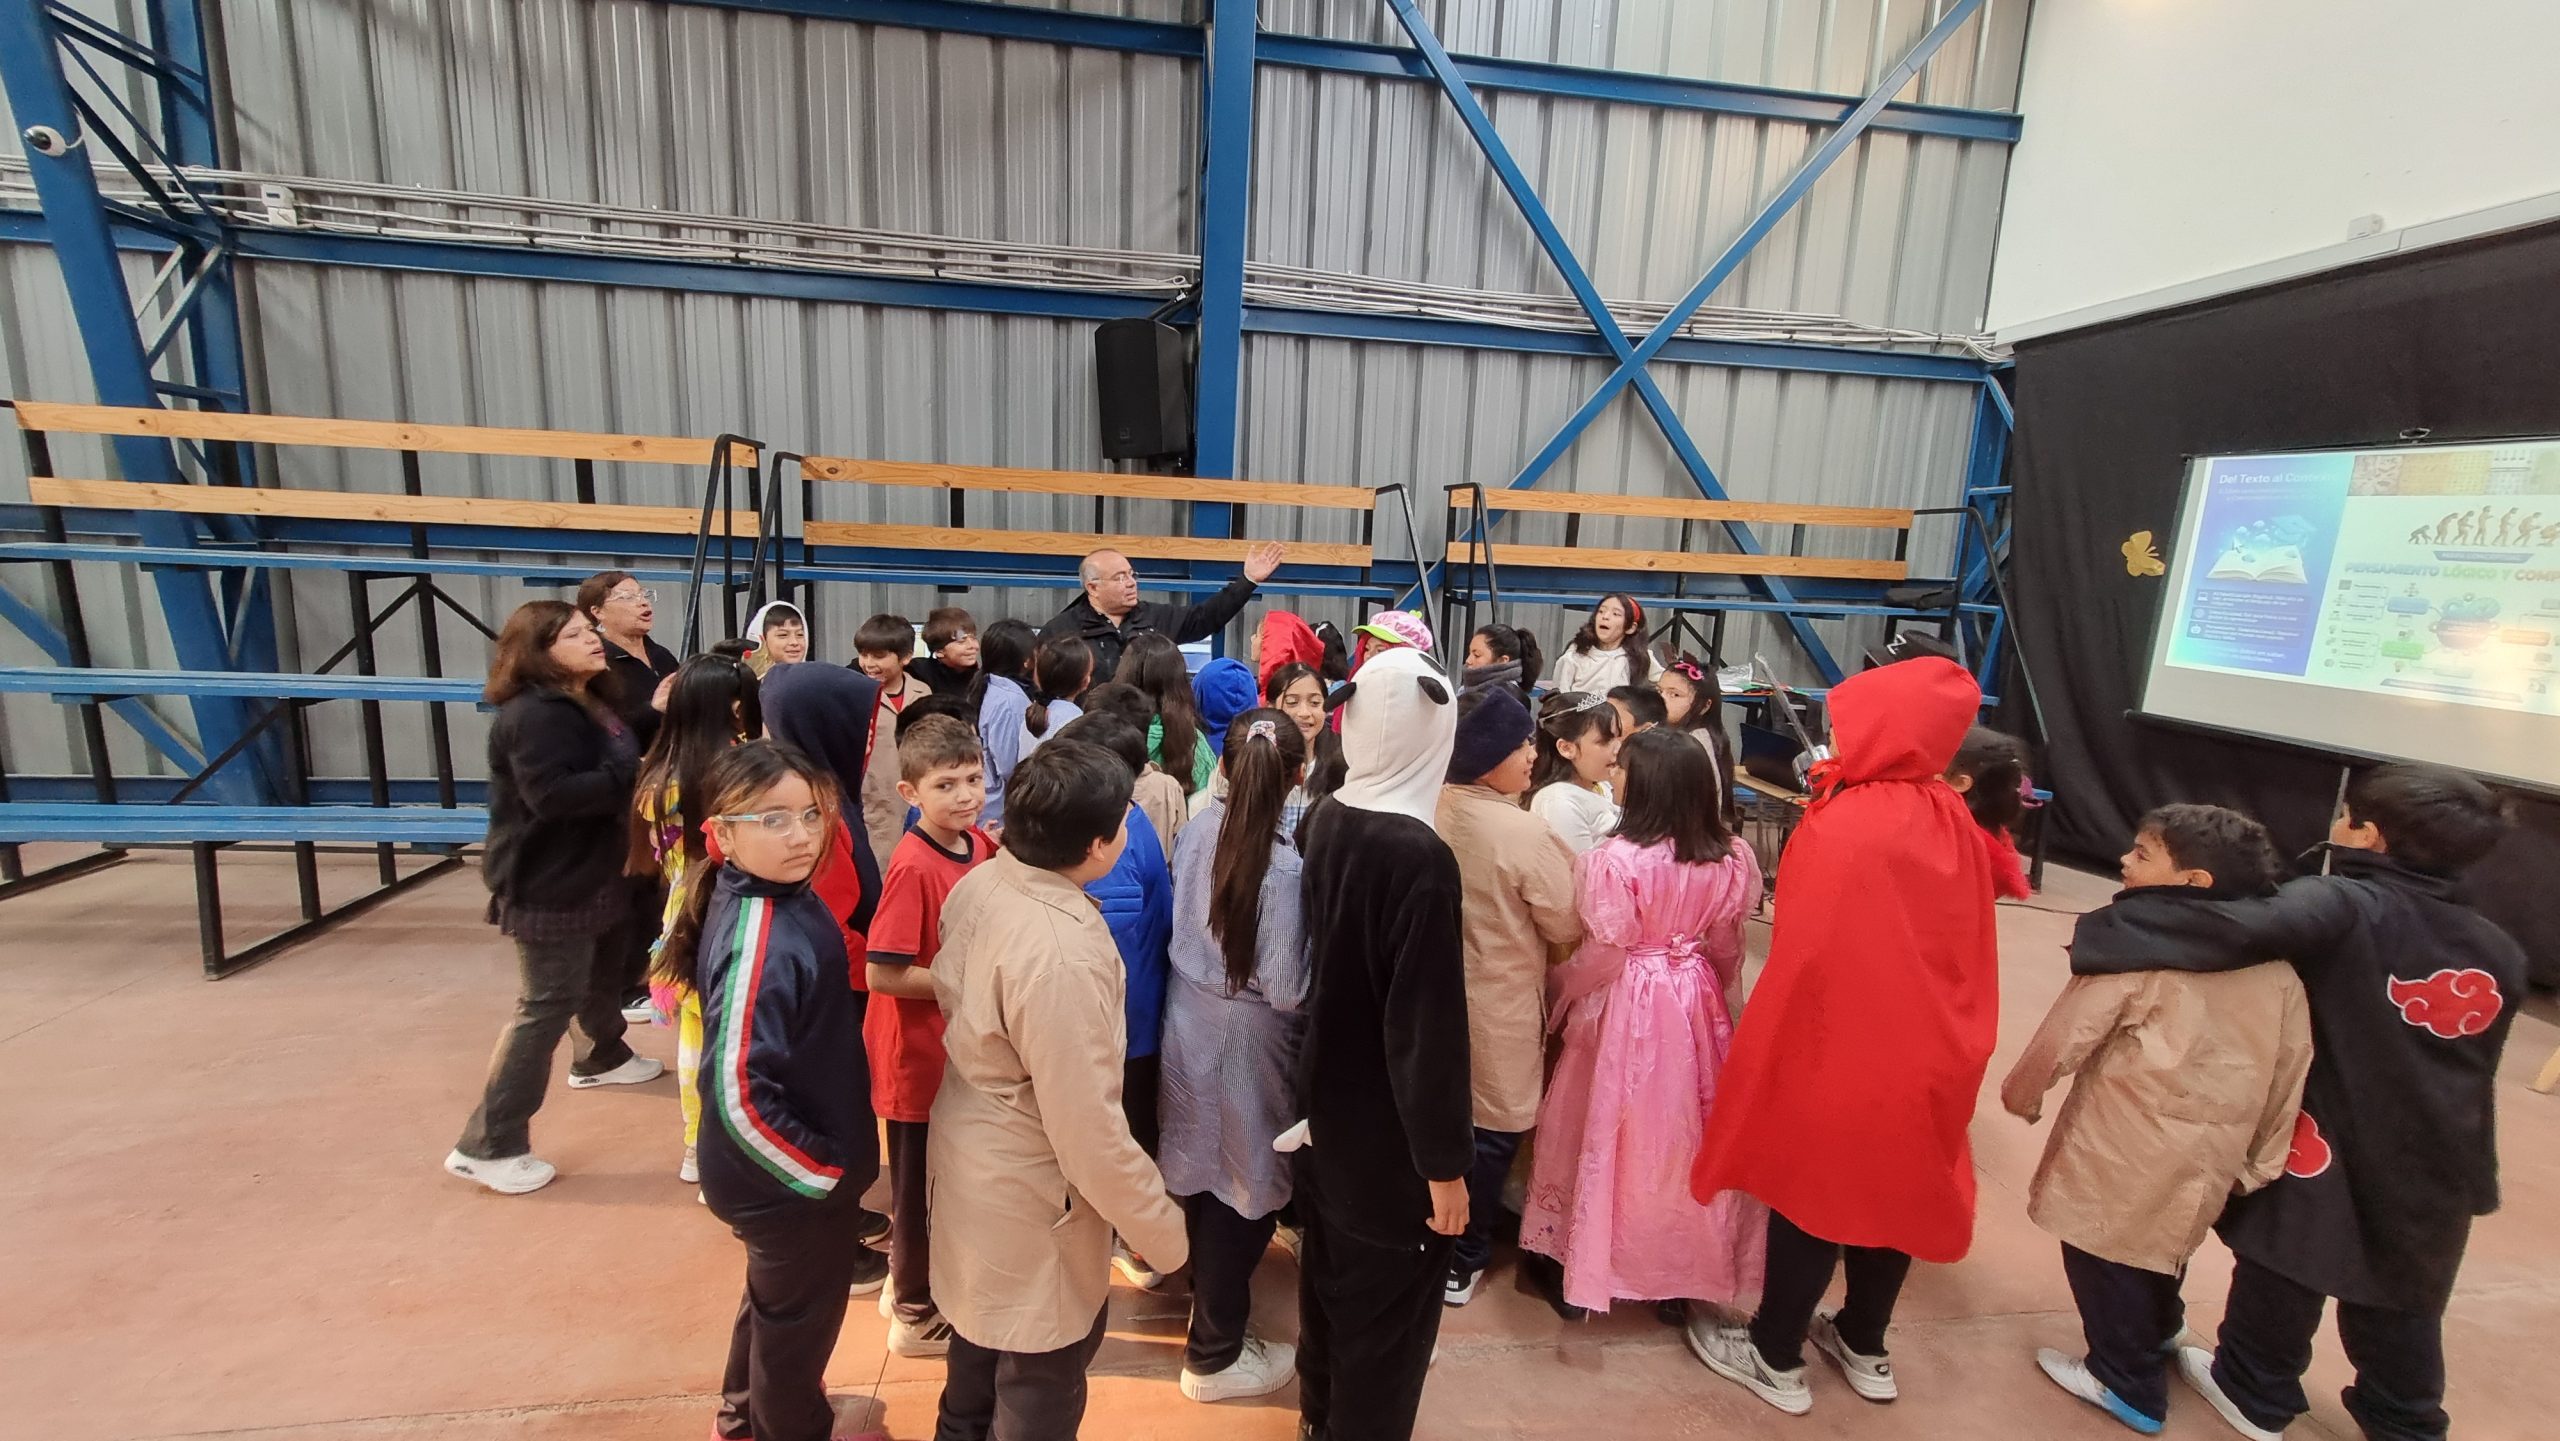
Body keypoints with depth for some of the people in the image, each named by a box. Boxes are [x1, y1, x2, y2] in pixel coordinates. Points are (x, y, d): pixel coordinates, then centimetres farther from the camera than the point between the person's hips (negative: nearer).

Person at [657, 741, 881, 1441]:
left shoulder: (782, 894, -8)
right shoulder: (761, 940, -33)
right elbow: (739, 1091, -32)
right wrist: (822, 1170, -21)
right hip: (793, 1178, -9)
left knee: (775, 1295, 32)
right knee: (800, 1311, 19)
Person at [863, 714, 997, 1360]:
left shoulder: (983, 846, -4)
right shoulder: (912, 867, -26)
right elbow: (882, 973, -26)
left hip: (962, 1046, 7)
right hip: (919, 1053, -7)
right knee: (920, 1183, 13)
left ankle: (909, 1281, 48)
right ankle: (916, 1315, 35)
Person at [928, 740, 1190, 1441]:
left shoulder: (979, 883, -11)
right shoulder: (1062, 955, -37)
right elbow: (1088, 1128, -30)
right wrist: (1163, 1229, -17)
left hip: (971, 1140, 9)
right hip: (1028, 1187, -9)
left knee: (985, 1315, 33)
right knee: (1043, 1372, 17)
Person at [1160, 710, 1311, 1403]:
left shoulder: (1199, 828, -8)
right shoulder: (1281, 865, -26)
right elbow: (1284, 990, -22)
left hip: (1190, 1025, 6)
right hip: (1246, 1042, -6)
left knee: (1206, 1176, 26)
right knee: (1243, 1195, 13)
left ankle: (1206, 1294, 52)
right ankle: (1214, 1355, 31)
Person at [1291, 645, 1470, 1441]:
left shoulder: (1326, 820, -6)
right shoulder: (1420, 856, -29)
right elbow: (1429, 1021, -25)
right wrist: (1445, 1160, -15)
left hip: (1327, 1103, 8)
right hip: (1388, 1131, -8)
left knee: (1329, 1270, 27)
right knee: (1386, 1302, 14)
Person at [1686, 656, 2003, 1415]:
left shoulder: (1842, 826, -24)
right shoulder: (1954, 822, -2)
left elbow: (1803, 955, -22)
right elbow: (1968, 949, 7)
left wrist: (1764, 1050, -10)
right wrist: (1953, 1032, 18)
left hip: (1837, 1044, -6)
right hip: (1927, 1046, 7)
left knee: (1813, 1194, 10)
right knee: (1892, 1192, 20)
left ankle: (1777, 1361, 27)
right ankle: (1864, 1349, 40)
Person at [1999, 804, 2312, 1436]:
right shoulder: (2277, 966, 2)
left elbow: (2066, 1034, -15)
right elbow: (2288, 1073, 8)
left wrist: (2022, 1093, 3)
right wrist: (2258, 1163, 18)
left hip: (2127, 1148, -7)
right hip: (2208, 1153, 8)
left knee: (2105, 1248, 10)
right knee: (2163, 1234, 29)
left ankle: (2129, 1385, 24)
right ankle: (2159, 1330, 52)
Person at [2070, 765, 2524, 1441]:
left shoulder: (2345, 905, -20)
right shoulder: (2499, 951, 2)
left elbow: (2240, 929, -39)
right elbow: (2472, 1059, 11)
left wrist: (2105, 940, -38)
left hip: (2326, 1148, -5)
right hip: (2434, 1167, 6)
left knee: (2288, 1267, 13)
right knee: (2401, 1294, 21)